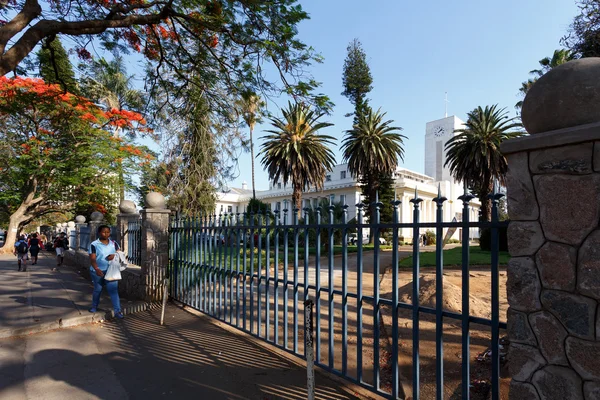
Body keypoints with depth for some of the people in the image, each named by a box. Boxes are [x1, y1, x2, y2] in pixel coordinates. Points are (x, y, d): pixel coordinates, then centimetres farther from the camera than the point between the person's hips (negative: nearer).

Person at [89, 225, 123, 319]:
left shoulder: (113, 243, 4)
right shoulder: (94, 245, -7)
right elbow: (92, 259, -14)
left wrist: (114, 255, -14)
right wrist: (97, 269, -29)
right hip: (98, 271, -1)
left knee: (113, 290, -4)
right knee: (97, 290, 15)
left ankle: (117, 311, -4)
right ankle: (94, 307, 40)